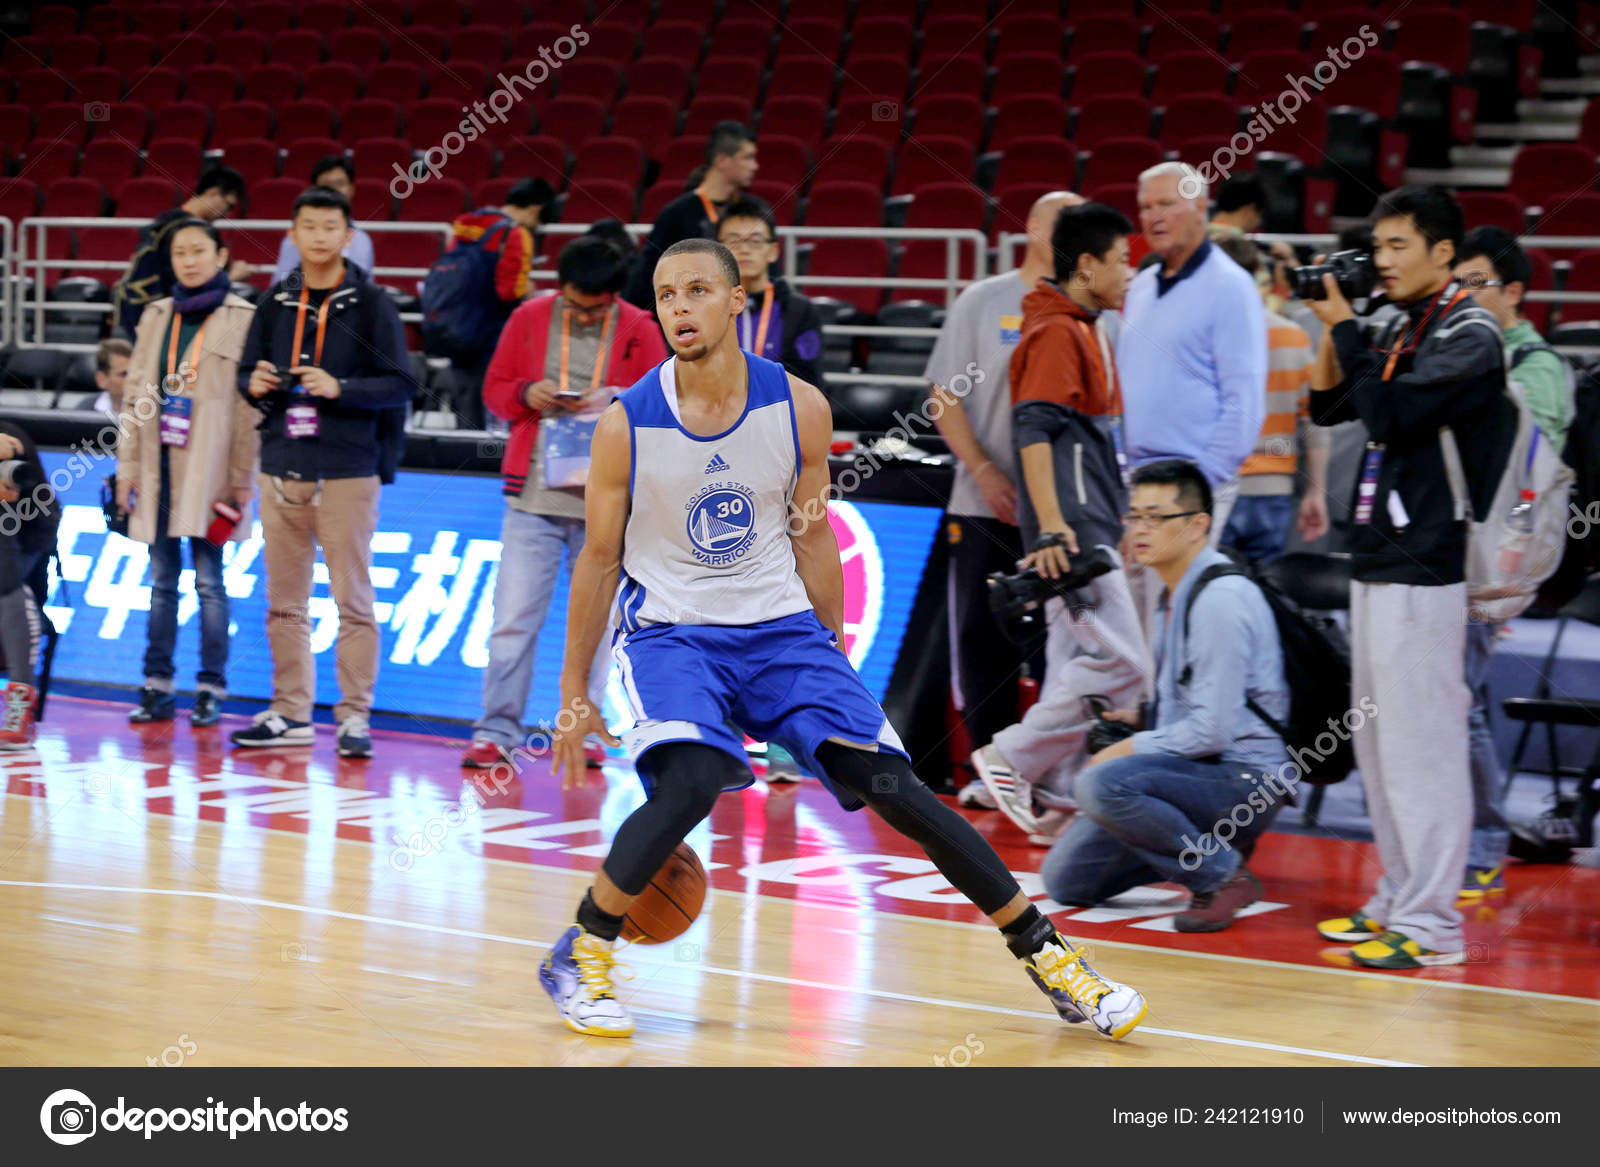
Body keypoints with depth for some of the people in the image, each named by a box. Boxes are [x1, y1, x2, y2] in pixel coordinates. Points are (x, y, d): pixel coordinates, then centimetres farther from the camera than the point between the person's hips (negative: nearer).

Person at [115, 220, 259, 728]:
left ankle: (211, 689, 3)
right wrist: (128, 463, 9)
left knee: (209, 581, -3)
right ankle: (158, 686, 12)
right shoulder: (156, 317, 14)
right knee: (162, 580, 7)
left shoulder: (243, 319, -1)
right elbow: (136, 393, 15)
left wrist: (242, 479, -9)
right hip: (160, 464, 4)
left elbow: (250, 404, -4)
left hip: (209, 468, -4)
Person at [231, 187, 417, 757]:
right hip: (282, 468, 4)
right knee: (284, 601, 8)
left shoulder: (371, 303, -1)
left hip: (347, 472, -4)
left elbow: (401, 385, -5)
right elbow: (248, 373, 17)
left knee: (353, 599, -2)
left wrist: (340, 388, -17)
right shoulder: (275, 303, 11)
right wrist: (255, 384, -5)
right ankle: (291, 713, 15)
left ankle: (354, 716, 2)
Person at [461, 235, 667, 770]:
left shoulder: (640, 330, 3)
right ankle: (496, 731, 2)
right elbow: (494, 388, 11)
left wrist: (616, 400, -14)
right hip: (534, 493, 0)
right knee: (513, 617, -3)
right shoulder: (529, 318, 5)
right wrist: (526, 394, -10)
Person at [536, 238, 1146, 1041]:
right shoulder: (626, 425, -10)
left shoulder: (798, 408, -6)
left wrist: (835, 665, 11)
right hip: (670, 633, -2)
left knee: (890, 785, -7)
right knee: (691, 783, -30)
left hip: (781, 627, 2)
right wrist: (574, 696, 3)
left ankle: (1045, 955, 4)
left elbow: (811, 537, 6)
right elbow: (598, 560, 0)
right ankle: (580, 957, -9)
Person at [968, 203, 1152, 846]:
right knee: (1121, 663, -13)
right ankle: (1010, 758, -6)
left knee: (1079, 661, 10)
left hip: (1088, 530, 10)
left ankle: (1057, 803, 13)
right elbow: (1034, 431, -19)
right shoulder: (1055, 331, -12)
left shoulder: (1083, 331, 19)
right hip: (1073, 531, -10)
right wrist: (1051, 527, -25)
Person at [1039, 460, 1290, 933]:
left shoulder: (1220, 598, -17)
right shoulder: (1177, 594, 13)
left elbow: (1214, 730, -22)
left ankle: (1224, 875, -15)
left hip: (1245, 780, -9)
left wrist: (1130, 749, -11)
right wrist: (1142, 718, 10)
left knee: (1102, 784, -33)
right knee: (1065, 879, 3)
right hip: (1200, 771, 9)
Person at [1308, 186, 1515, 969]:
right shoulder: (1395, 328, 14)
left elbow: (1391, 417, -20)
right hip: (1377, 555, 9)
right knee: (1377, 741, 13)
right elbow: (1327, 405, 18)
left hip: (1425, 565, -9)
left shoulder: (1469, 335, -10)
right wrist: (1333, 328, 6)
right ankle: (1398, 900, 22)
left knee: (1419, 742, -9)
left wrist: (1347, 330, -11)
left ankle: (1430, 925, -7)